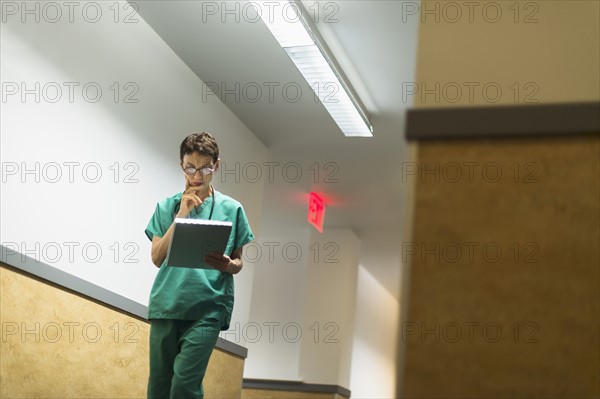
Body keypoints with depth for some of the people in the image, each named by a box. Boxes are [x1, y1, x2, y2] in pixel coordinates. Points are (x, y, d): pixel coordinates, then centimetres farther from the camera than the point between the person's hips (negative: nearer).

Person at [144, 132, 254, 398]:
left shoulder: (231, 209, 7)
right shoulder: (167, 207, 12)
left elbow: (238, 264, 11)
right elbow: (157, 258, 3)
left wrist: (226, 265, -13)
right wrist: (181, 215, -5)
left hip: (208, 308, -2)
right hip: (166, 304, 2)